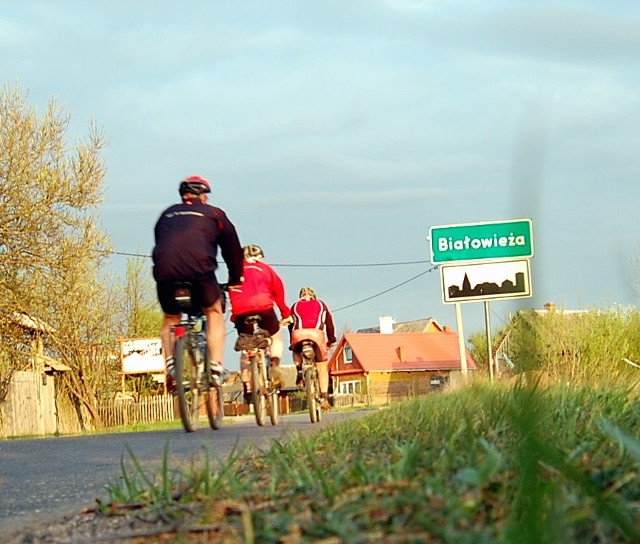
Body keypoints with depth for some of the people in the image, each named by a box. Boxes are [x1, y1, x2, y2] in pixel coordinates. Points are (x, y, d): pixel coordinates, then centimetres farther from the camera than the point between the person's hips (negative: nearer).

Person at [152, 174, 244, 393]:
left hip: (164, 271, 2)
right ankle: (215, 367, 9)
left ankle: (170, 366, 7)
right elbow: (233, 248, 27)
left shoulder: (167, 215, 31)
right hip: (199, 268, -2)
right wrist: (235, 279, 39)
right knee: (214, 313, 21)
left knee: (170, 319, 25)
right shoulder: (214, 214, 24)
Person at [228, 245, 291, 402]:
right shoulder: (265, 268, 19)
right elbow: (278, 290, 20)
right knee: (276, 338, 19)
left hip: (241, 311, 2)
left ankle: (247, 386, 5)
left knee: (246, 350, 14)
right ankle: (275, 364, -10)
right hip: (263, 307, -1)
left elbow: (232, 295, 21)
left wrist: (234, 316, 26)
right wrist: (285, 315, 25)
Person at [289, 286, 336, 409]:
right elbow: (329, 323, 30)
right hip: (317, 333, -1)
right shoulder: (321, 305, 28)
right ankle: (324, 397, 3)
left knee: (296, 352, 36)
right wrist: (331, 340, 40)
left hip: (298, 334, 1)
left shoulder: (295, 306, 29)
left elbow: (291, 325, 31)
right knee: (322, 367, 13)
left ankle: (299, 370, 9)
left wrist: (292, 343, 41)